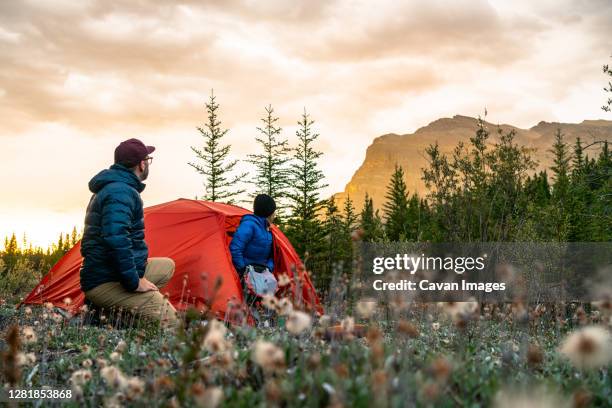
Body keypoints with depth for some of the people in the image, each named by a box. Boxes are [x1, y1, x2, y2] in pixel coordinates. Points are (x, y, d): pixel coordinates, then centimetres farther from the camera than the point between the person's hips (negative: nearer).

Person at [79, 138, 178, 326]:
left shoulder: (108, 188, 18)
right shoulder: (121, 193, -16)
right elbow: (115, 239, -29)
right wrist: (134, 283, -22)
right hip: (106, 284, -11)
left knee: (167, 266, 25)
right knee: (171, 320, -18)